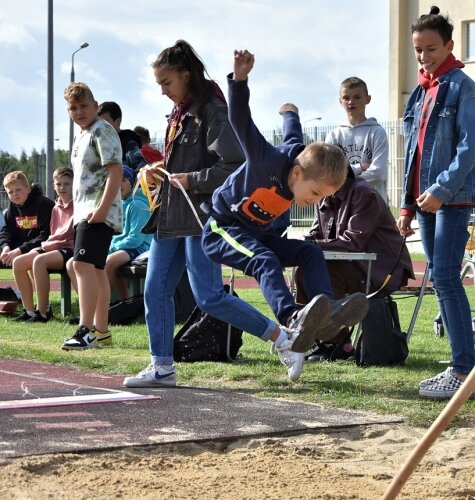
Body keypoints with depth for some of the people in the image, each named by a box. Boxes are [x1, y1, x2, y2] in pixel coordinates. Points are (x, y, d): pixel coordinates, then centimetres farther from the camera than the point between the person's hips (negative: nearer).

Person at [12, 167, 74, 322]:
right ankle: (29, 310, -9)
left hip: (71, 249, -8)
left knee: (39, 261, -33)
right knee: (18, 262, -10)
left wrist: (48, 245, -13)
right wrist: (46, 245, -3)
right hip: (55, 248, 8)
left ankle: (43, 312, -28)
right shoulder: (56, 208, 18)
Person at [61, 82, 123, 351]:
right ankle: (101, 331, 18)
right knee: (95, 269, 13)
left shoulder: (102, 130, -10)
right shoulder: (82, 136, 19)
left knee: (83, 264, -20)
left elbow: (116, 171, -19)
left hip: (99, 213, -10)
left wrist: (102, 209, -25)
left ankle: (86, 330, -25)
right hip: (84, 212, 10)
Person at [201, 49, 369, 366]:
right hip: (222, 229, -8)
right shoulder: (269, 162, -27)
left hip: (258, 233, 8)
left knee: (311, 253, -10)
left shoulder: (300, 157, -5)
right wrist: (239, 80, -55)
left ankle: (325, 313, -31)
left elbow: (293, 133, 18)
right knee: (265, 261, -35)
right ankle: (292, 320, -57)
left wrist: (290, 112, 41)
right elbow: (241, 122, -40)